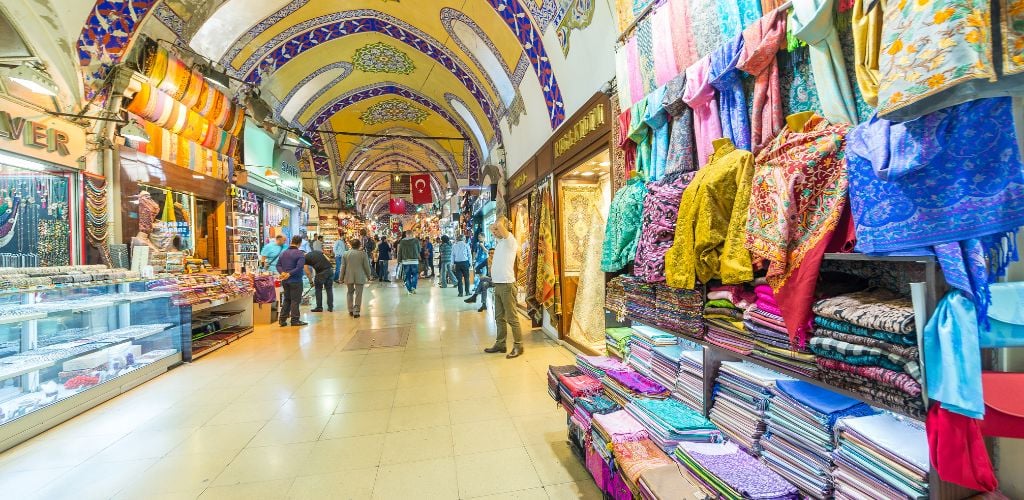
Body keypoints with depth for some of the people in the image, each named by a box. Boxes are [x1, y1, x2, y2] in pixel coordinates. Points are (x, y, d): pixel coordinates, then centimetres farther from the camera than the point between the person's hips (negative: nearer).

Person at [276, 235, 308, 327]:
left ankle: (282, 319, 18)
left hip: (285, 281, 7)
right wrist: (289, 274, -18)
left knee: (287, 299, 17)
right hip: (295, 281, -7)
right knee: (295, 300, 1)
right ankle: (295, 320, 6)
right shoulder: (300, 254, -13)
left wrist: (282, 272, -9)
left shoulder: (283, 253, 10)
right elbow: (299, 267, -23)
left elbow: (278, 265, 5)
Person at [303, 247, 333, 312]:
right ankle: (330, 307, 15)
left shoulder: (305, 258, 9)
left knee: (318, 289, 13)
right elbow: (328, 260, 14)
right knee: (329, 289, 13)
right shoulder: (317, 251, 22)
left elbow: (307, 272, 9)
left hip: (321, 272, -5)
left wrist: (311, 281, 20)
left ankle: (319, 307, 18)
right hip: (329, 269, 5)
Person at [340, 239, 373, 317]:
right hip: (359, 277, -3)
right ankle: (356, 312, 0)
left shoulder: (346, 253, 0)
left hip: (349, 277, 3)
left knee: (350, 293, 18)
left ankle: (350, 311, 19)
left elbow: (343, 266, 3)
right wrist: (368, 275, 11)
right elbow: (366, 266, -3)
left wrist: (341, 277, 12)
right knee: (358, 294, 2)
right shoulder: (363, 254, -7)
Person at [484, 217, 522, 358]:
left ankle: (518, 346, 6)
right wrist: (495, 227, 14)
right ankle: (500, 344, 25)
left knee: (512, 318, -2)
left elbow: (499, 225, -25)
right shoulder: (499, 241, 14)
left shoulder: (510, 240, -11)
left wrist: (501, 220, -6)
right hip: (498, 284, 9)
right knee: (499, 317, 15)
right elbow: (492, 227, 31)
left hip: (507, 285, -9)